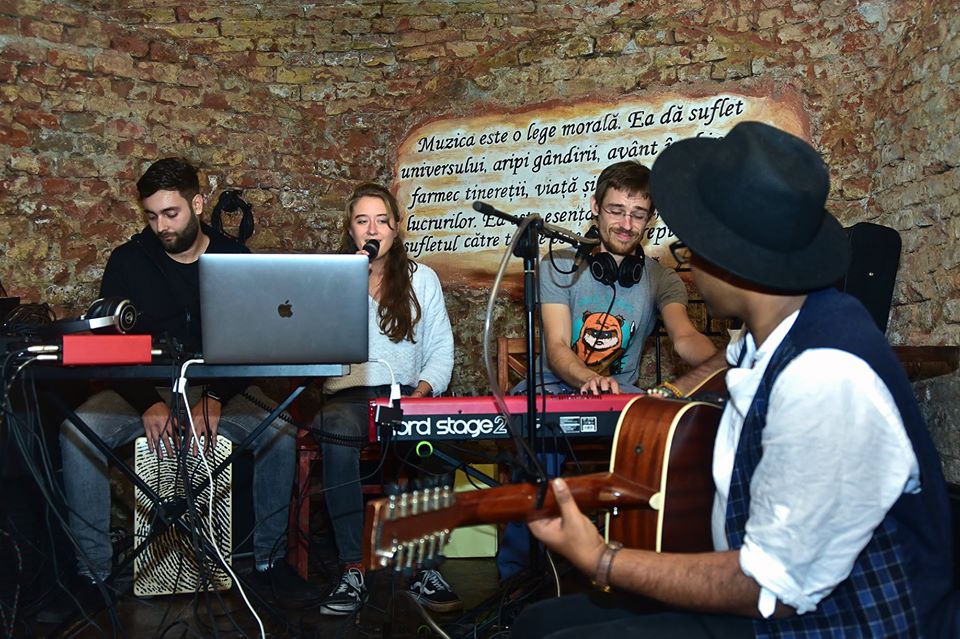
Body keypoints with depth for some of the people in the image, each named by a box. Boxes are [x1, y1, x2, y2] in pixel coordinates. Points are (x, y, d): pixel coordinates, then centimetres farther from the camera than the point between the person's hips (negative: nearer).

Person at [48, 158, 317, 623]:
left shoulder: (235, 259, 1)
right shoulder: (128, 262, 1)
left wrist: (215, 398, -22)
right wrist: (148, 404, -23)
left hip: (219, 386, 0)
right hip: (144, 387, 0)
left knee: (280, 433, -28)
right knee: (78, 432, -28)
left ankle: (269, 562, -9)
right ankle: (93, 572, -15)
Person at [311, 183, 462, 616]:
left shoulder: (421, 278, 16)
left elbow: (441, 347, 10)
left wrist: (424, 389, -9)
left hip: (408, 393, 1)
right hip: (347, 393, 0)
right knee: (338, 433, -38)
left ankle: (425, 569, -23)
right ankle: (352, 571, -30)